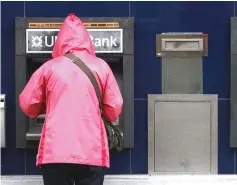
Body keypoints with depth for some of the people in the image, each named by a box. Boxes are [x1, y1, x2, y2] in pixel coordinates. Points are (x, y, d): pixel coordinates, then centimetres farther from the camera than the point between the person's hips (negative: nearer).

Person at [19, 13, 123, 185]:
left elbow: (27, 104, 12)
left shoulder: (50, 66, 6)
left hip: (55, 152, 0)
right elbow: (115, 108, 8)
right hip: (92, 152, 0)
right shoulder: (101, 66, 6)